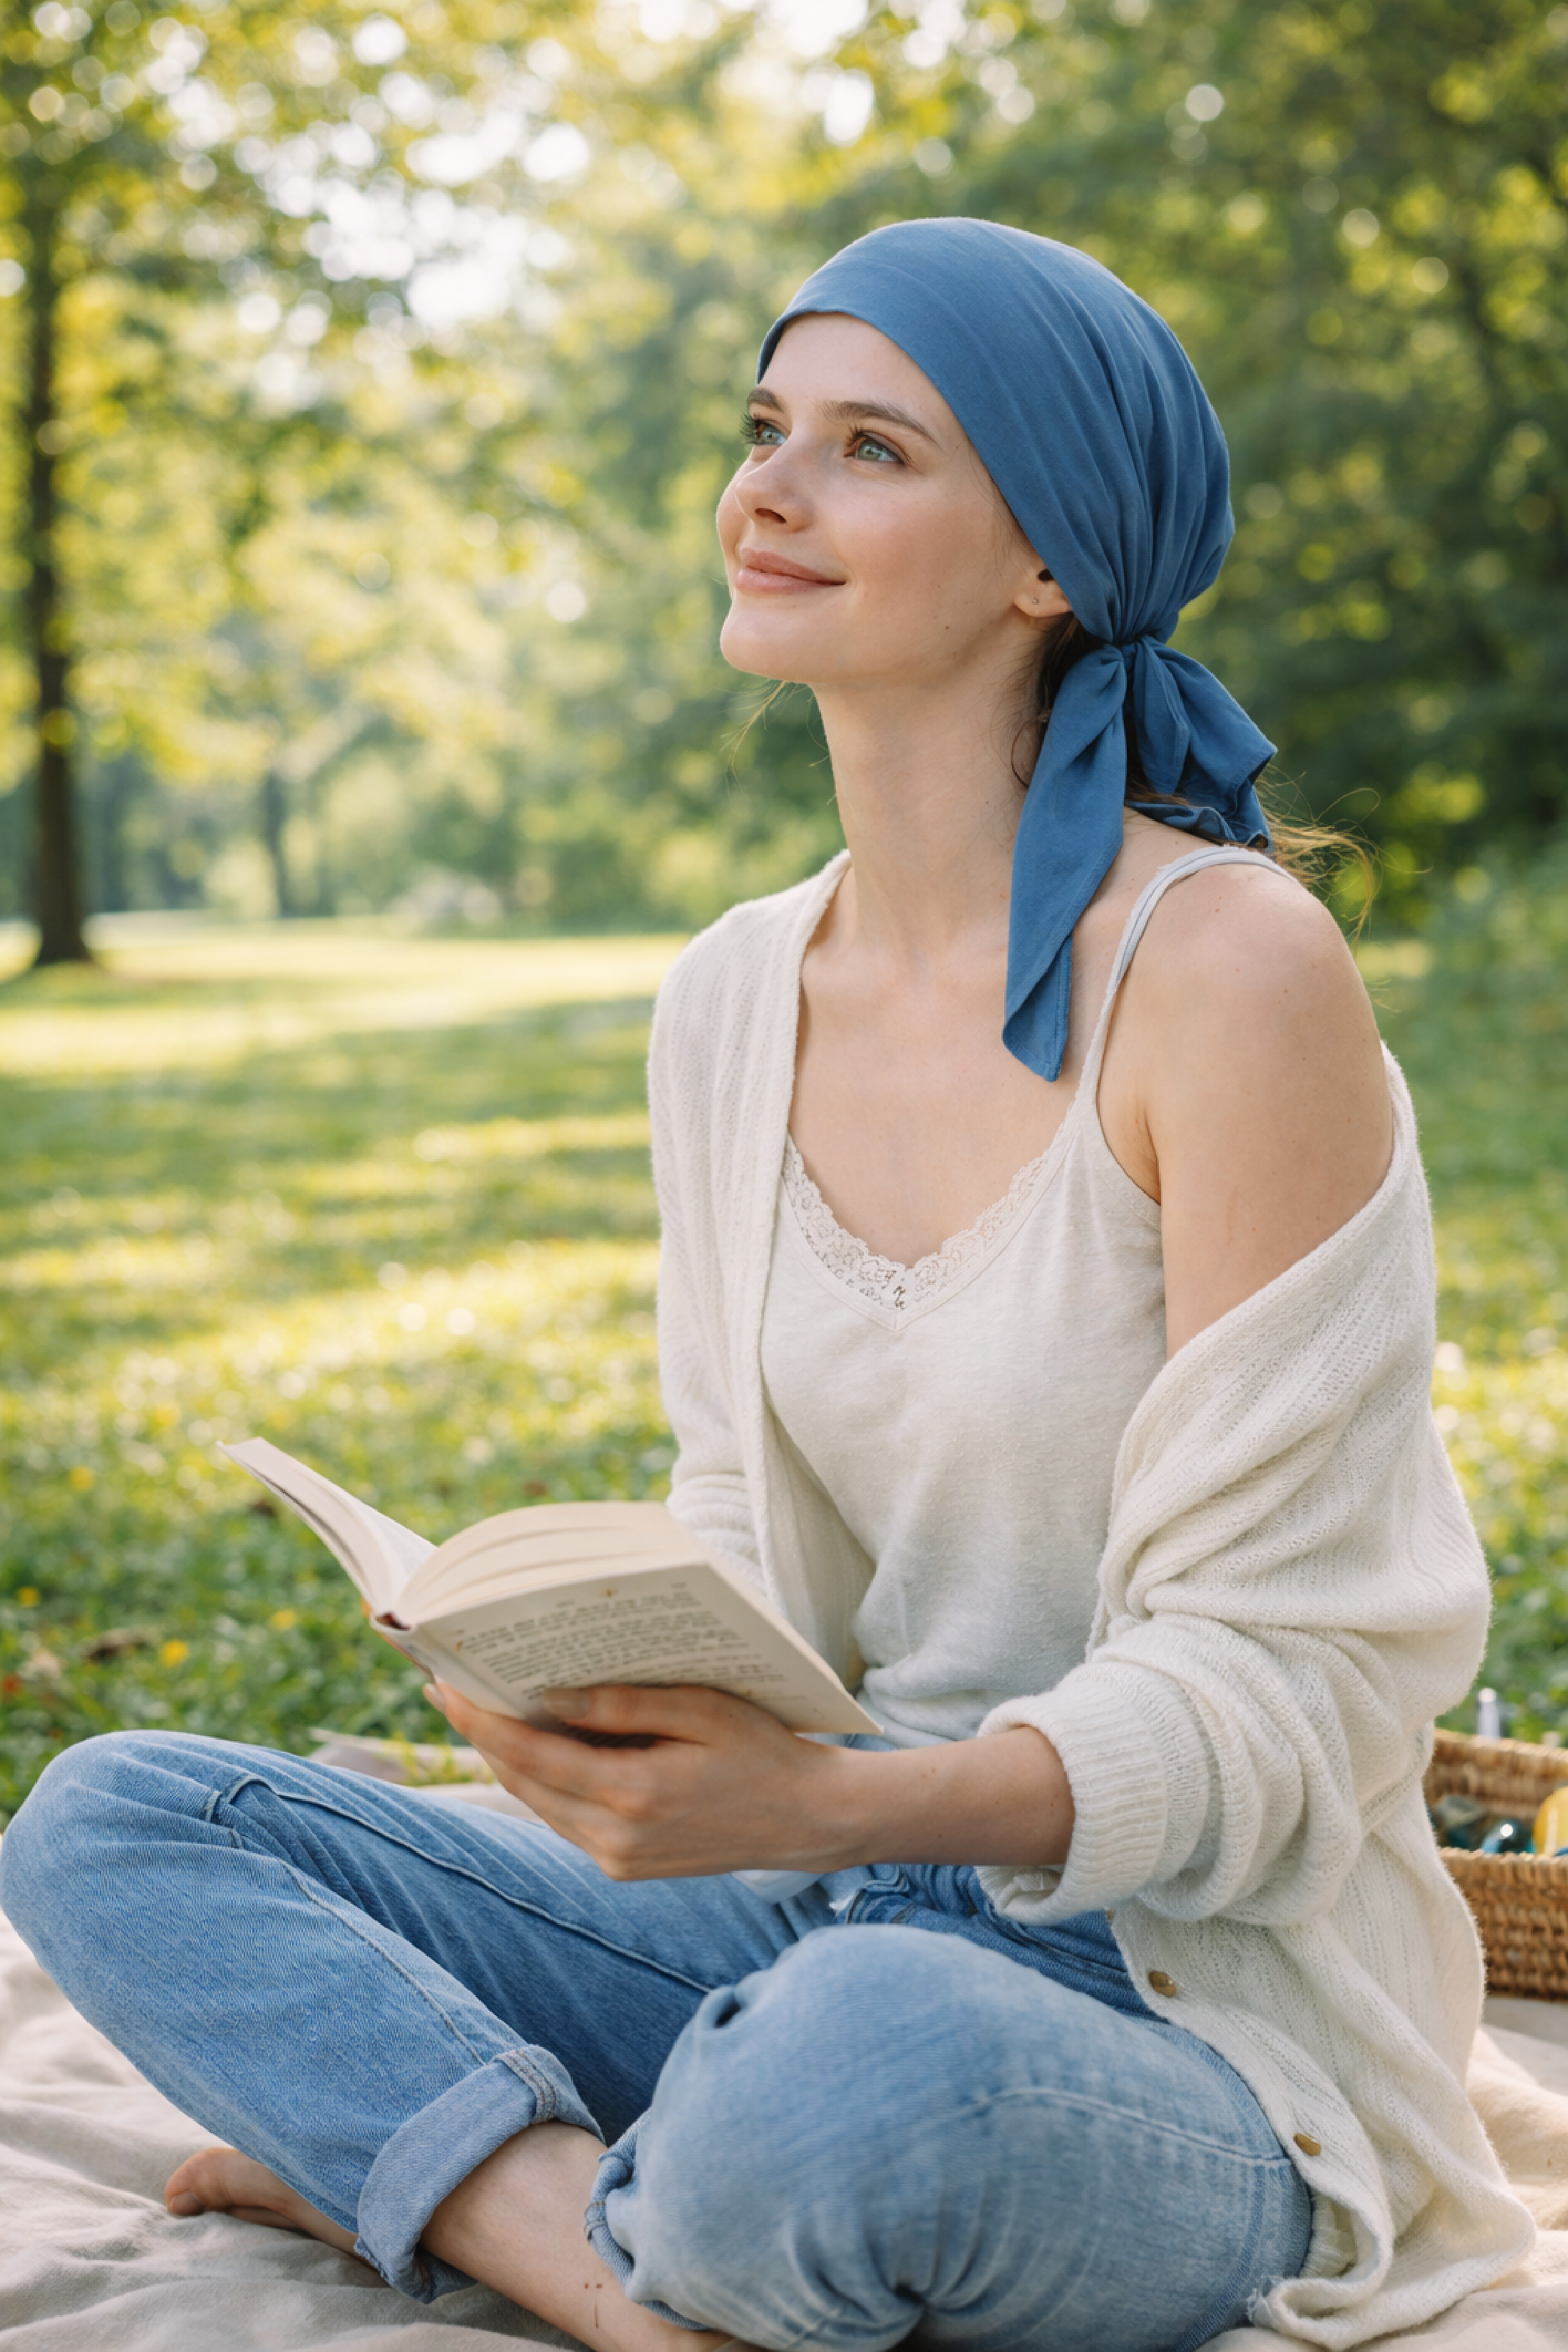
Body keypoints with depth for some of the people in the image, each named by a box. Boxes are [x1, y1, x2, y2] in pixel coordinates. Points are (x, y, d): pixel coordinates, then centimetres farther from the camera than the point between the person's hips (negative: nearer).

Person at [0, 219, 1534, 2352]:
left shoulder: (1227, 966, -15)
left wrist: (831, 1806, -30)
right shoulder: (731, 1003, 6)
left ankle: (412, 2152, -10)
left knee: (863, 2053, -40)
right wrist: (597, 1674, -11)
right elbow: (750, 1561, 11)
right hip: (811, 1921, 6)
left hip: (1192, 2009, -6)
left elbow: (1278, 1691, -15)